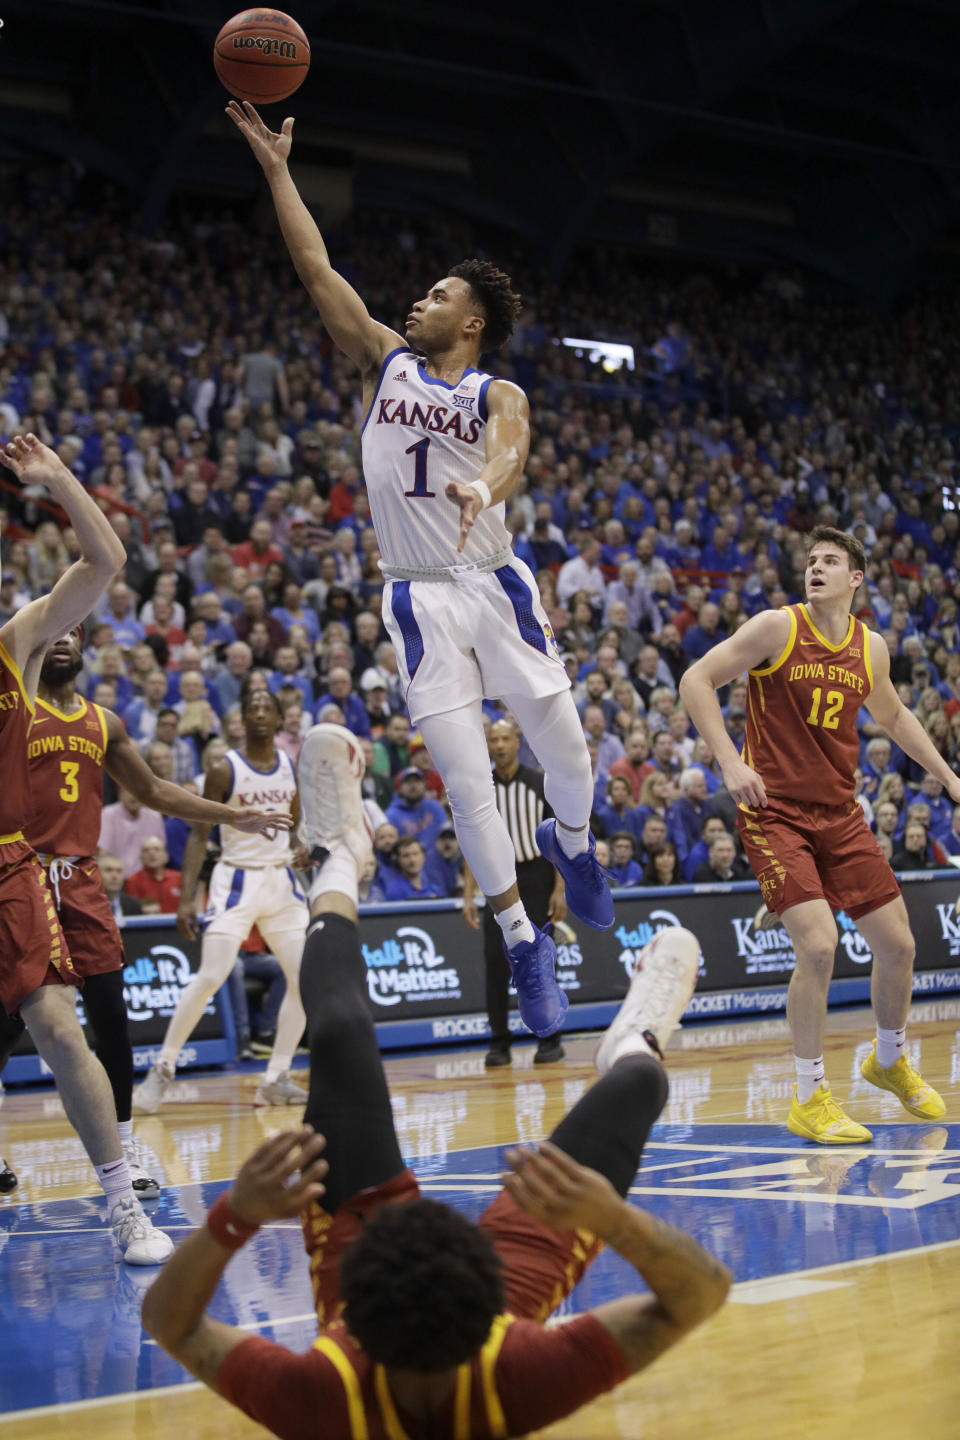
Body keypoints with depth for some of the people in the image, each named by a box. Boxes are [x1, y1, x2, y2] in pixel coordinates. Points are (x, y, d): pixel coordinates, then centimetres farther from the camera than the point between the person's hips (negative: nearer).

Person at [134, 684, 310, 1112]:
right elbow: (199, 834, -7)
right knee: (210, 976, -16)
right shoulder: (225, 769, -8)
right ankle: (162, 1070, -5)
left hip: (280, 879, 5)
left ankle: (276, 1078, 10)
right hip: (237, 880, -5)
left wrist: (301, 849, -5)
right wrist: (187, 897, -14)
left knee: (305, 978, 0)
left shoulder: (291, 767, 6)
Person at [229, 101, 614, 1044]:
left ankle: (573, 843, 35)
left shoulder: (497, 394, 0)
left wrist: (481, 488, -47)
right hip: (419, 599, 1)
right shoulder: (385, 361, 9)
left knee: (563, 745, 1)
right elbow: (316, 268, 5)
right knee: (465, 779, -2)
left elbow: (509, 455, -23)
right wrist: (275, 168, 1)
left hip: (494, 585, -1)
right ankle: (521, 940, 7)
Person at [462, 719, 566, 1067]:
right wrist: (468, 895, -2)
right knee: (495, 961, -4)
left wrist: (559, 890, -10)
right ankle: (499, 1042, 4)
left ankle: (549, 1041, 5)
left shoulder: (540, 784, -4)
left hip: (536, 876, -2)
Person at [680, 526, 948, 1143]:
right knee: (818, 944, -20)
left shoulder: (871, 648, 6)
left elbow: (893, 715, 25)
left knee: (898, 944, 6)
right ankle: (810, 1098, -4)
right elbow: (696, 681, -10)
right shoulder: (777, 628, -9)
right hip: (774, 813, -5)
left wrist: (947, 776, 23)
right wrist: (730, 762, -19)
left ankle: (890, 1060, 35)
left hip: (839, 814, 6)